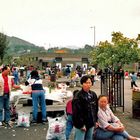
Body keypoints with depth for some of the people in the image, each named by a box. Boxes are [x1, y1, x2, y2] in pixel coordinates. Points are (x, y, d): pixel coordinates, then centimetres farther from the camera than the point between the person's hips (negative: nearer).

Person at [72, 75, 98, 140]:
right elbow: (76, 112, -18)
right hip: (81, 125, -7)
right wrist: (81, 125, -17)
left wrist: (95, 120, 10)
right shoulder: (79, 96, -16)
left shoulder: (93, 95, 7)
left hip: (91, 124, 7)